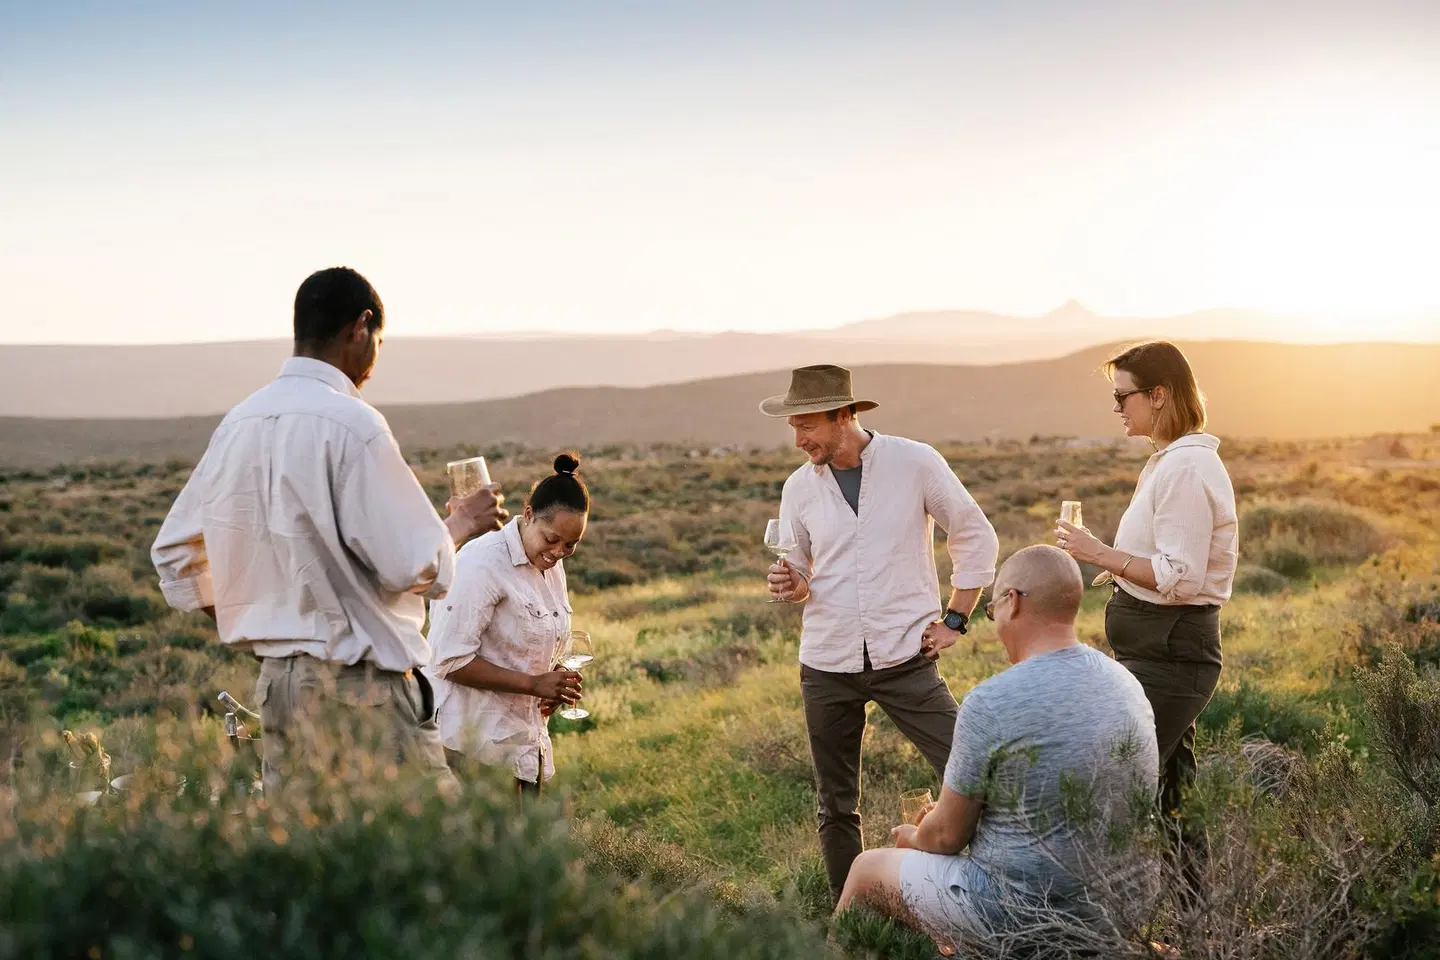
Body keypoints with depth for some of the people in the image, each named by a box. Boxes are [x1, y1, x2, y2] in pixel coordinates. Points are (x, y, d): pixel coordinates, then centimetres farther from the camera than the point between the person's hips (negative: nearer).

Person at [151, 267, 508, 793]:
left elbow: (173, 554, 18)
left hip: (275, 680, 8)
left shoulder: (239, 423, 9)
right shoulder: (350, 423, -15)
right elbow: (413, 567, -17)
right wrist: (460, 524, 2)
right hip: (360, 682, -8)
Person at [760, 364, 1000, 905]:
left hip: (906, 658, -3)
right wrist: (791, 585, -10)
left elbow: (977, 539, 3)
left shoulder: (915, 463, -6)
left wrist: (955, 620, 0)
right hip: (827, 666, 3)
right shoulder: (798, 488, 4)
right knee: (836, 805, 10)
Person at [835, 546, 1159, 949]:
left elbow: (946, 836, -11)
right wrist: (953, 810, 21)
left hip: (1020, 918, -7)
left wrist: (914, 837, 13)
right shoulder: (1129, 685, 0)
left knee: (869, 867, 17)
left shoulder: (991, 702, -21)